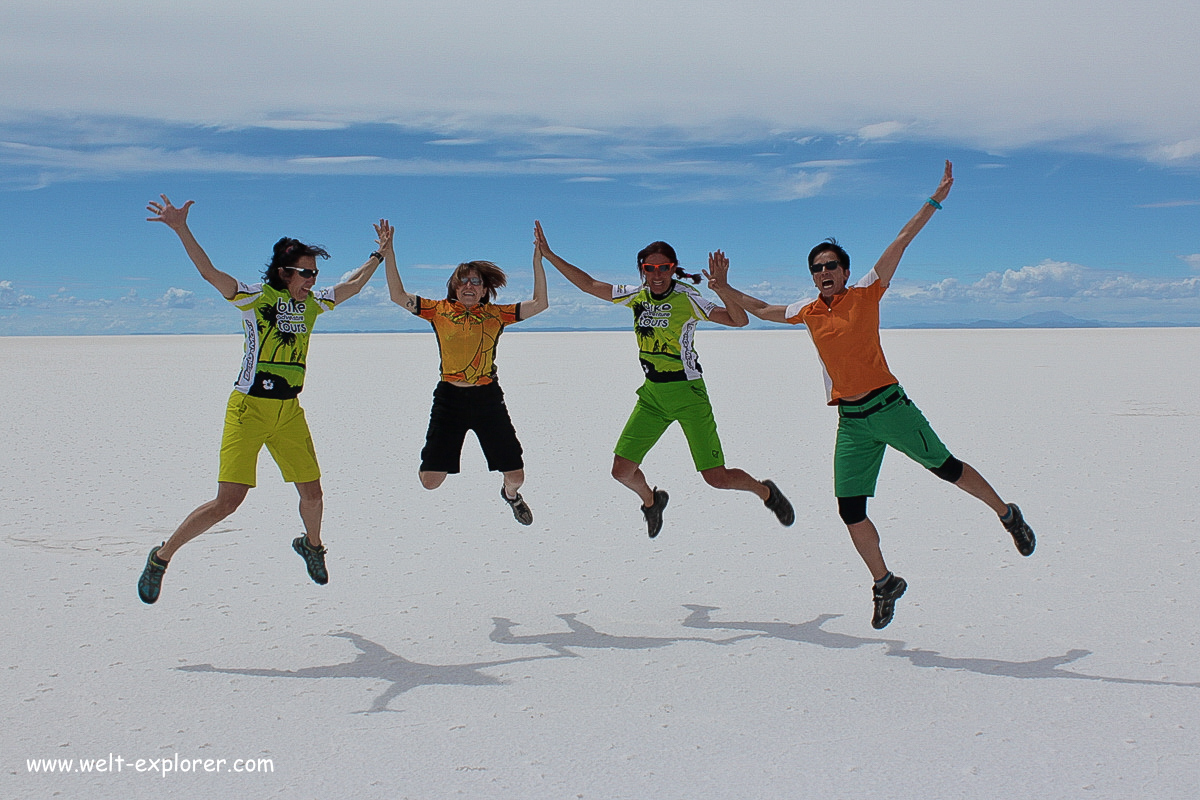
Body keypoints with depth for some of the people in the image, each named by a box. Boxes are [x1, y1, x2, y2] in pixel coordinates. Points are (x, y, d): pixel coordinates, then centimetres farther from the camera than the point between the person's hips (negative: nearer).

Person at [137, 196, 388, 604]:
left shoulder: (312, 304, 10)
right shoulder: (255, 297, -7)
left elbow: (351, 285, 25)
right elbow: (209, 272, -20)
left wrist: (380, 253, 28)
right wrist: (181, 230, -31)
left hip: (289, 413, 6)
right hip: (249, 408, -6)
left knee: (313, 493, 9)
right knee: (227, 501, -11)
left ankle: (311, 544, 41)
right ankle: (161, 557, 7)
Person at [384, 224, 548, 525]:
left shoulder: (496, 314, 4)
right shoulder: (439, 310, 3)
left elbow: (540, 303, 0)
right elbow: (398, 295, 0)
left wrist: (538, 260, -6)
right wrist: (389, 255, -7)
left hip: (488, 398, 1)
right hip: (450, 397, -1)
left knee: (516, 476, 3)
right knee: (430, 480, -4)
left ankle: (510, 494, 44)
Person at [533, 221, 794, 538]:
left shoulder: (687, 299, -11)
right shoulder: (637, 295, 4)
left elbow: (739, 320, -18)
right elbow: (588, 283, 9)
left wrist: (722, 289, -35)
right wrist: (548, 254, 5)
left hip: (688, 393, -5)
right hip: (651, 395, 5)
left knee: (717, 478, -7)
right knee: (622, 471, 1)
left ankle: (766, 491, 25)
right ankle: (651, 500, 35)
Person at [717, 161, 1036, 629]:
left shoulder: (866, 294, -1)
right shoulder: (808, 312, 10)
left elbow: (900, 242, -5)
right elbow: (763, 310, 25)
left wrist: (935, 200, -9)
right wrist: (723, 288, 22)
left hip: (888, 406, -4)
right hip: (851, 421, 4)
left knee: (946, 468, 2)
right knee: (850, 511, 0)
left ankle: (1008, 515, 29)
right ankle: (884, 583, 19)